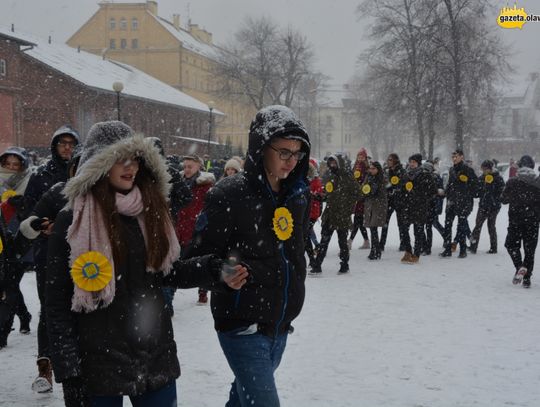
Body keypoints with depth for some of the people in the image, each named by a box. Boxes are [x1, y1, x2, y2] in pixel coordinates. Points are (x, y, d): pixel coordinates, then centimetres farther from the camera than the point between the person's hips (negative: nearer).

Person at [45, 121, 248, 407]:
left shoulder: (150, 210, 5)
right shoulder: (72, 221, -9)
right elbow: (57, 302, -7)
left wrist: (216, 273, -4)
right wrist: (68, 371, -10)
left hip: (155, 356, 4)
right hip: (99, 363, -4)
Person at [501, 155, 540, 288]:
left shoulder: (512, 182, -8)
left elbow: (503, 199, -1)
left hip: (516, 219, -2)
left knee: (511, 244, 13)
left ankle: (520, 266, -13)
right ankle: (527, 278, 8)